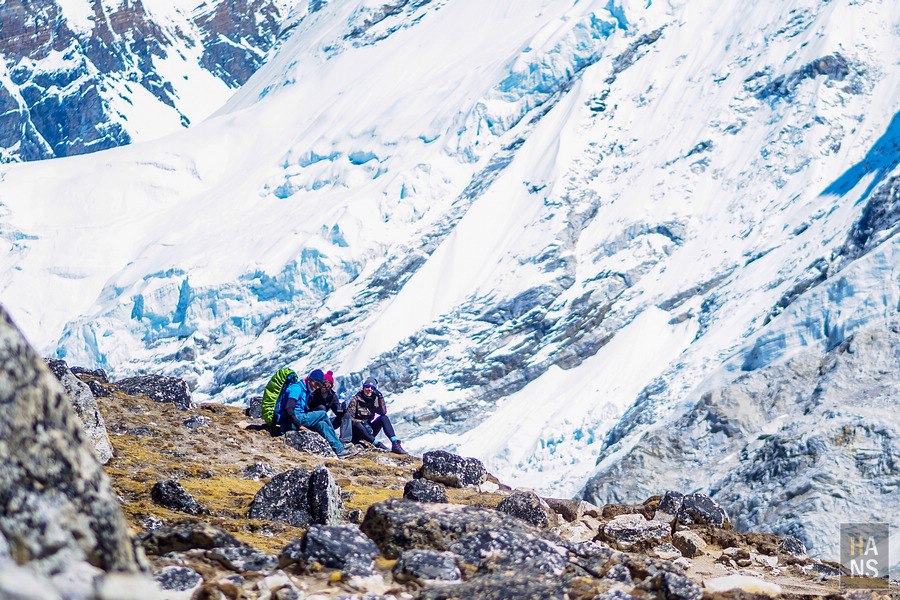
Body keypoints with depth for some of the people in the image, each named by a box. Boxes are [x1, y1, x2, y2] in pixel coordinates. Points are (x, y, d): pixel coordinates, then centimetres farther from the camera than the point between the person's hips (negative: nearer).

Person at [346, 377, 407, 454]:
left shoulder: (374, 399, 4)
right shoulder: (356, 399, -9)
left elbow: (383, 412, -10)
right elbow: (348, 417, -16)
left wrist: (380, 398, -18)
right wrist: (362, 422, -29)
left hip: (368, 432, 4)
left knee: (384, 418, -16)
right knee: (357, 425, -38)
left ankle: (395, 444, -31)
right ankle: (377, 444, -44)